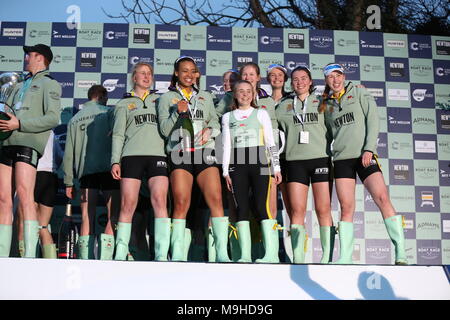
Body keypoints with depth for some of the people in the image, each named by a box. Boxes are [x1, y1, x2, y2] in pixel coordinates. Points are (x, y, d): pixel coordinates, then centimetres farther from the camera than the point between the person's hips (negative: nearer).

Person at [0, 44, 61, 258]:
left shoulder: (49, 84, 7)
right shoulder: (20, 86, 31)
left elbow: (53, 118, -6)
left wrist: (19, 124, -14)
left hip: (28, 142, -7)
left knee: (25, 196, -17)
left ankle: (30, 255, -21)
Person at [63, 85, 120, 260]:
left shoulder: (75, 119, 21)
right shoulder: (108, 112, 9)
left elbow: (68, 153, 16)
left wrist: (69, 181, 16)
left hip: (85, 171, 4)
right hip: (107, 167, -4)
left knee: (87, 217, 2)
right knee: (114, 213, -5)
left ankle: (86, 259, -4)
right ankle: (105, 256, -18)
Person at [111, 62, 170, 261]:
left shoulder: (160, 100, 23)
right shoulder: (124, 104, 19)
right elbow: (118, 134, 11)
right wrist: (115, 161, 1)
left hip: (157, 155, 1)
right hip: (132, 155, 0)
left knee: (160, 201, -16)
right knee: (127, 205, -7)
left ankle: (162, 255, -20)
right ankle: (120, 254, -3)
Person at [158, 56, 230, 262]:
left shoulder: (205, 97, 22)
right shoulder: (167, 98, 13)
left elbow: (216, 123, 17)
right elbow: (164, 129, 5)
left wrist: (209, 129, -5)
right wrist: (178, 112, -11)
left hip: (204, 152, 2)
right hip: (179, 153, -2)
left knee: (216, 200, -11)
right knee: (181, 204, -10)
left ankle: (222, 253, -12)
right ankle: (177, 255, -5)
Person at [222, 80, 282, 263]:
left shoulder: (261, 114, 12)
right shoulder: (228, 117, 16)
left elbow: (271, 143, 8)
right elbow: (226, 145, 13)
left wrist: (276, 167, 1)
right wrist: (225, 171, 5)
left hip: (259, 163, -2)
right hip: (237, 166, 2)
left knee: (262, 207, -12)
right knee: (241, 208, -3)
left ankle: (271, 254, -13)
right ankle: (245, 255, -1)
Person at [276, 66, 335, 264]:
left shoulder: (321, 103, 13)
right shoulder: (284, 106, 15)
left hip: (320, 158, -1)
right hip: (295, 160, 1)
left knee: (323, 210, -5)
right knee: (297, 211, -5)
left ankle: (327, 257, -1)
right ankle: (297, 259, -4)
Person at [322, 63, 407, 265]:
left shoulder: (360, 94, 8)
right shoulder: (327, 105, 17)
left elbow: (373, 120, -1)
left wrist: (368, 149, -12)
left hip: (364, 155, -3)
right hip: (341, 159, 3)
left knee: (382, 198, -15)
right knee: (346, 207, -3)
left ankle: (401, 255, -15)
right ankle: (345, 258, 1)